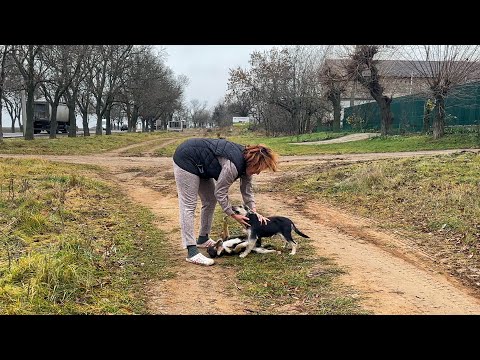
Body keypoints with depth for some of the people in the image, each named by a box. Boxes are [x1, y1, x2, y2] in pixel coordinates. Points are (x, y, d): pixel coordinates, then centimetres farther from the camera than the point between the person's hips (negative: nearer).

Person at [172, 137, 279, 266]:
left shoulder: (246, 160, -4)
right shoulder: (234, 165, -31)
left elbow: (247, 189, 7)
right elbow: (220, 193, -21)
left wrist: (254, 212, -1)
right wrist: (234, 215, -11)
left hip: (200, 166, 10)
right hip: (186, 160, -10)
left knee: (210, 200, 12)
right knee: (189, 206, -12)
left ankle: (203, 239, 26)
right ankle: (192, 252, -14)